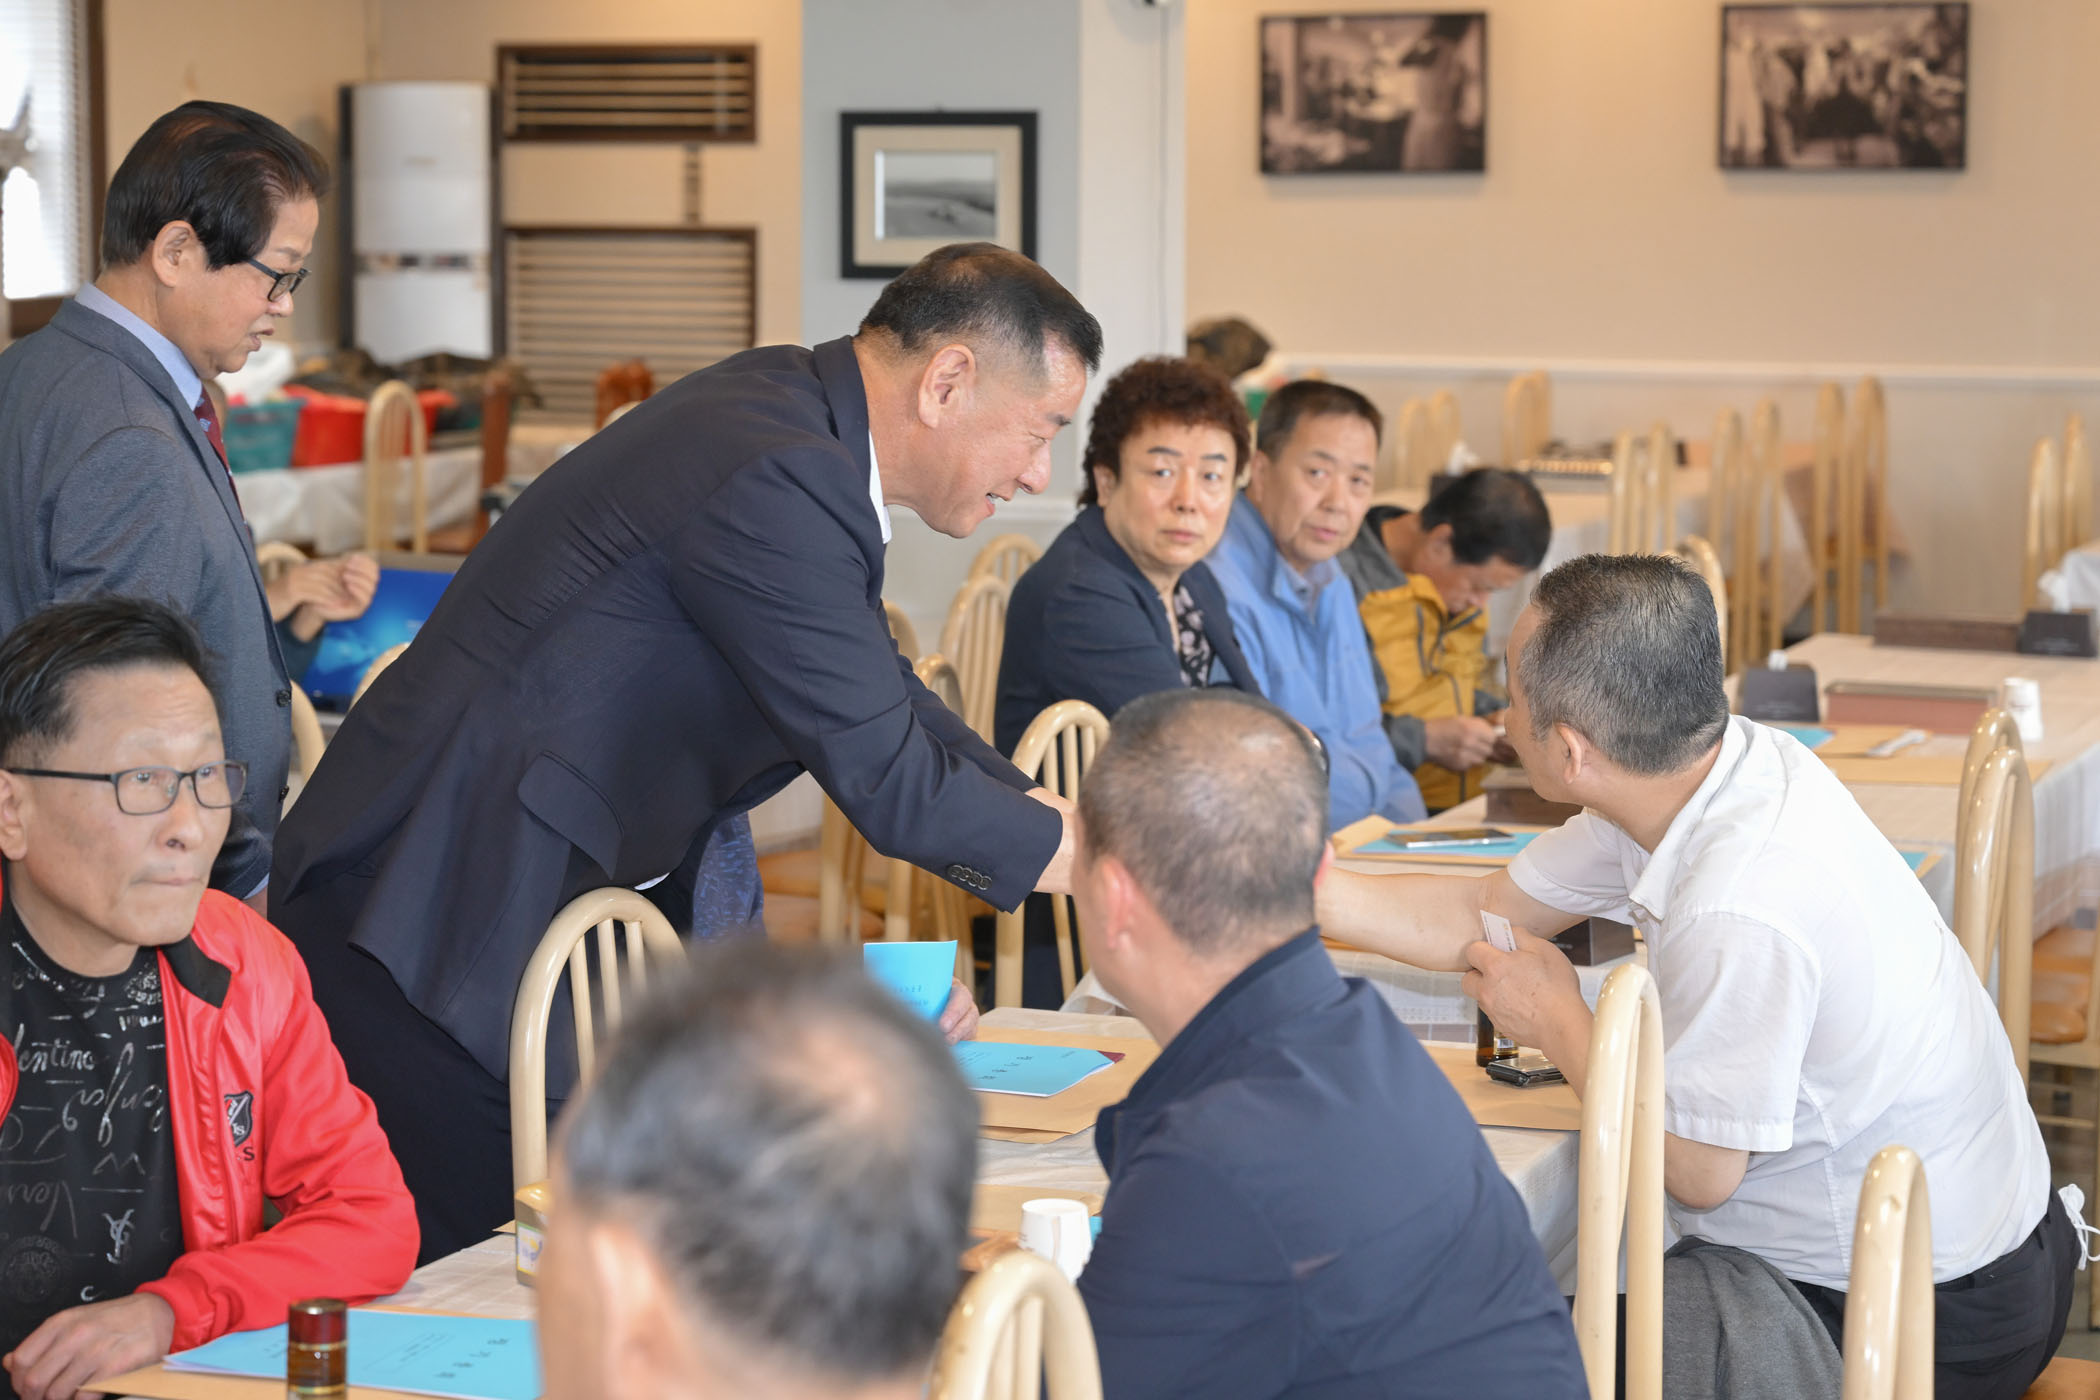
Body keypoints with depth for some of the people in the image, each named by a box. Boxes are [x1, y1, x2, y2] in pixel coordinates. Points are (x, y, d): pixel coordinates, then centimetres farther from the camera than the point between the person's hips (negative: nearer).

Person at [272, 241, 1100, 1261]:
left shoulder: (789, 410, 8)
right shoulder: (774, 479, -24)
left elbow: (883, 698, 20)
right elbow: (888, 781, -22)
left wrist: (1060, 819, 12)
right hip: (438, 940, -10)